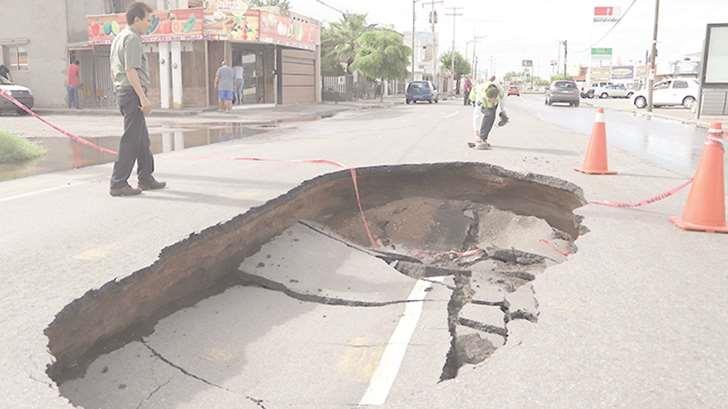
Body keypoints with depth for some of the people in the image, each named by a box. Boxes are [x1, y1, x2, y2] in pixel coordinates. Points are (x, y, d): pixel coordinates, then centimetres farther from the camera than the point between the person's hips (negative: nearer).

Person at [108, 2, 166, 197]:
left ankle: (146, 178, 23)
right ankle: (118, 184, -5)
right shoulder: (132, 38, -12)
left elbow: (113, 71, 23)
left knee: (142, 139, 15)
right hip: (133, 93, -10)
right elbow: (131, 71, -21)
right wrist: (143, 98, -23)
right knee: (131, 139, -7)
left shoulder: (118, 38, 20)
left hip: (123, 92, 10)